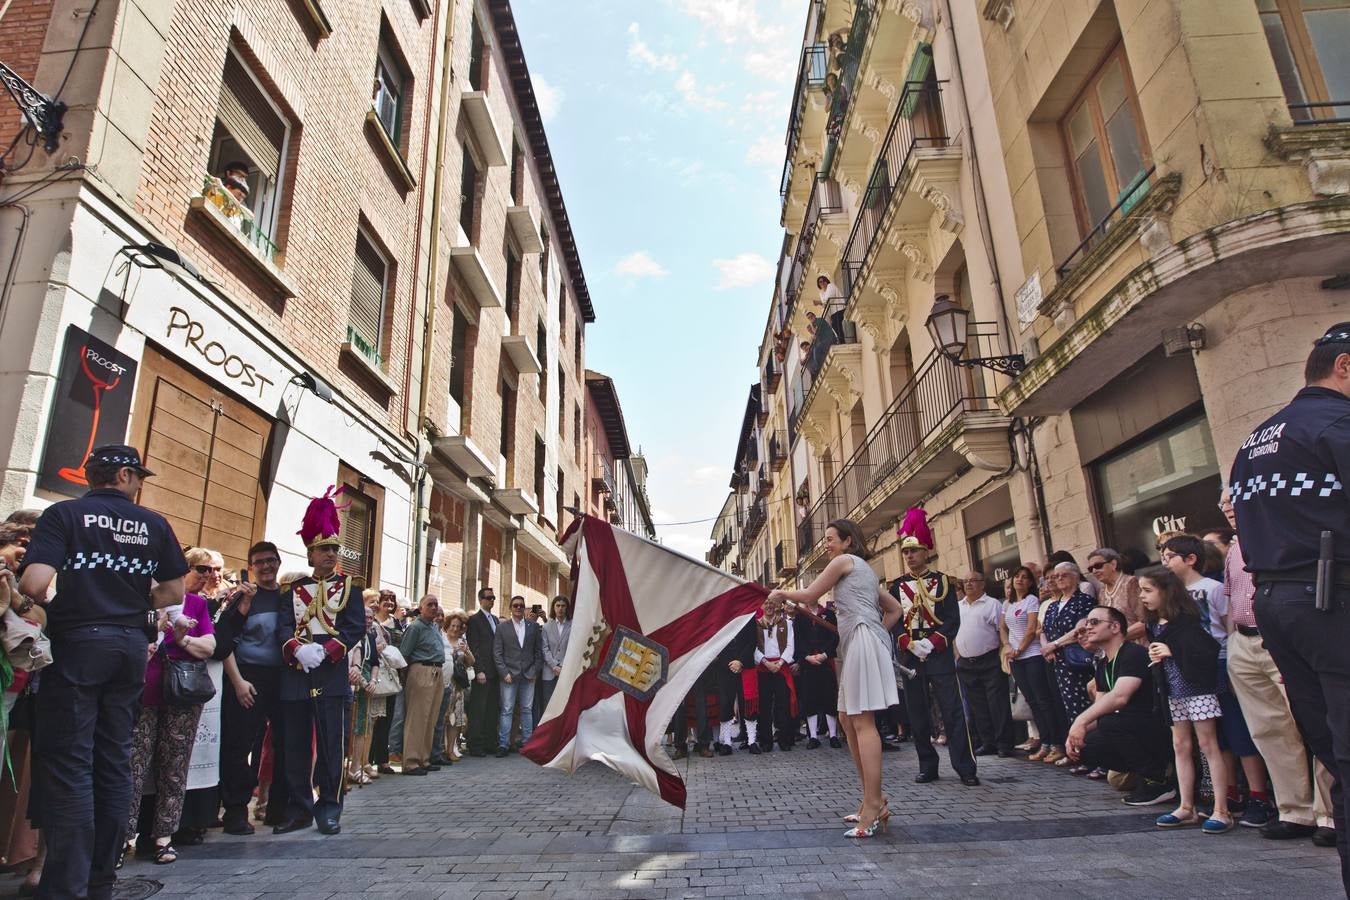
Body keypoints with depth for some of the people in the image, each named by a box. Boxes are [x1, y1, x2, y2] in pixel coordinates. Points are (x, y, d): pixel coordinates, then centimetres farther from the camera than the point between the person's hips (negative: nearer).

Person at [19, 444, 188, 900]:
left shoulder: (64, 514, -3)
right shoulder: (153, 523, 6)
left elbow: (34, 584, -14)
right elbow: (174, 593, 6)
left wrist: (50, 606, 6)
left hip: (77, 644, -3)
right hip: (131, 645, 4)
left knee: (68, 763, 1)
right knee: (114, 760, 11)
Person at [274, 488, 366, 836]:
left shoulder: (349, 586, 6)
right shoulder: (293, 588, 14)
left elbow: (356, 627, -3)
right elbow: (284, 625, 2)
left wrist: (324, 651, -17)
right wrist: (298, 649, -18)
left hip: (332, 674, -3)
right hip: (296, 674, 3)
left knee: (331, 744, 0)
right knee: (295, 745, 8)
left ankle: (329, 809, 11)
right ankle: (299, 809, 20)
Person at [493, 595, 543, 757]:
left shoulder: (534, 626, 9)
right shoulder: (502, 627, 4)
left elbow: (539, 651, 9)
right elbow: (497, 653, 1)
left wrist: (535, 671, 0)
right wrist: (504, 673, -7)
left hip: (529, 675, 2)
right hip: (509, 675, -2)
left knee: (526, 709, 7)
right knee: (506, 710, -2)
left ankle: (527, 742, 14)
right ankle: (503, 744, 3)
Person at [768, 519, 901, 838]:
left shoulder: (844, 560, 1)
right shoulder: (864, 570, 28)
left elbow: (809, 595, 0)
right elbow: (894, 609, 27)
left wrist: (781, 593, 15)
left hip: (861, 639, -10)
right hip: (858, 643, 10)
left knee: (863, 720, -13)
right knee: (848, 718, 10)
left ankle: (874, 804, -15)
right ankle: (873, 798, 12)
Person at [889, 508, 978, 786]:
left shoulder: (943, 582, 4)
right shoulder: (897, 586, 8)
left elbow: (953, 619, -3)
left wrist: (932, 643, -15)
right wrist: (910, 644, -13)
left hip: (940, 655, -2)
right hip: (910, 657, 2)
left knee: (953, 712, -4)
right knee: (917, 716, 6)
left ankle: (966, 768, 2)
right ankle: (928, 768, 16)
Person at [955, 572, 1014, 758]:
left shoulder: (992, 604, -2)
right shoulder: (958, 607, 14)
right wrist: (958, 656, 10)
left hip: (990, 662, -6)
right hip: (965, 664, 6)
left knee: (998, 704, -4)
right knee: (977, 707, 10)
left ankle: (1004, 744, 3)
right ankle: (988, 743, 19)